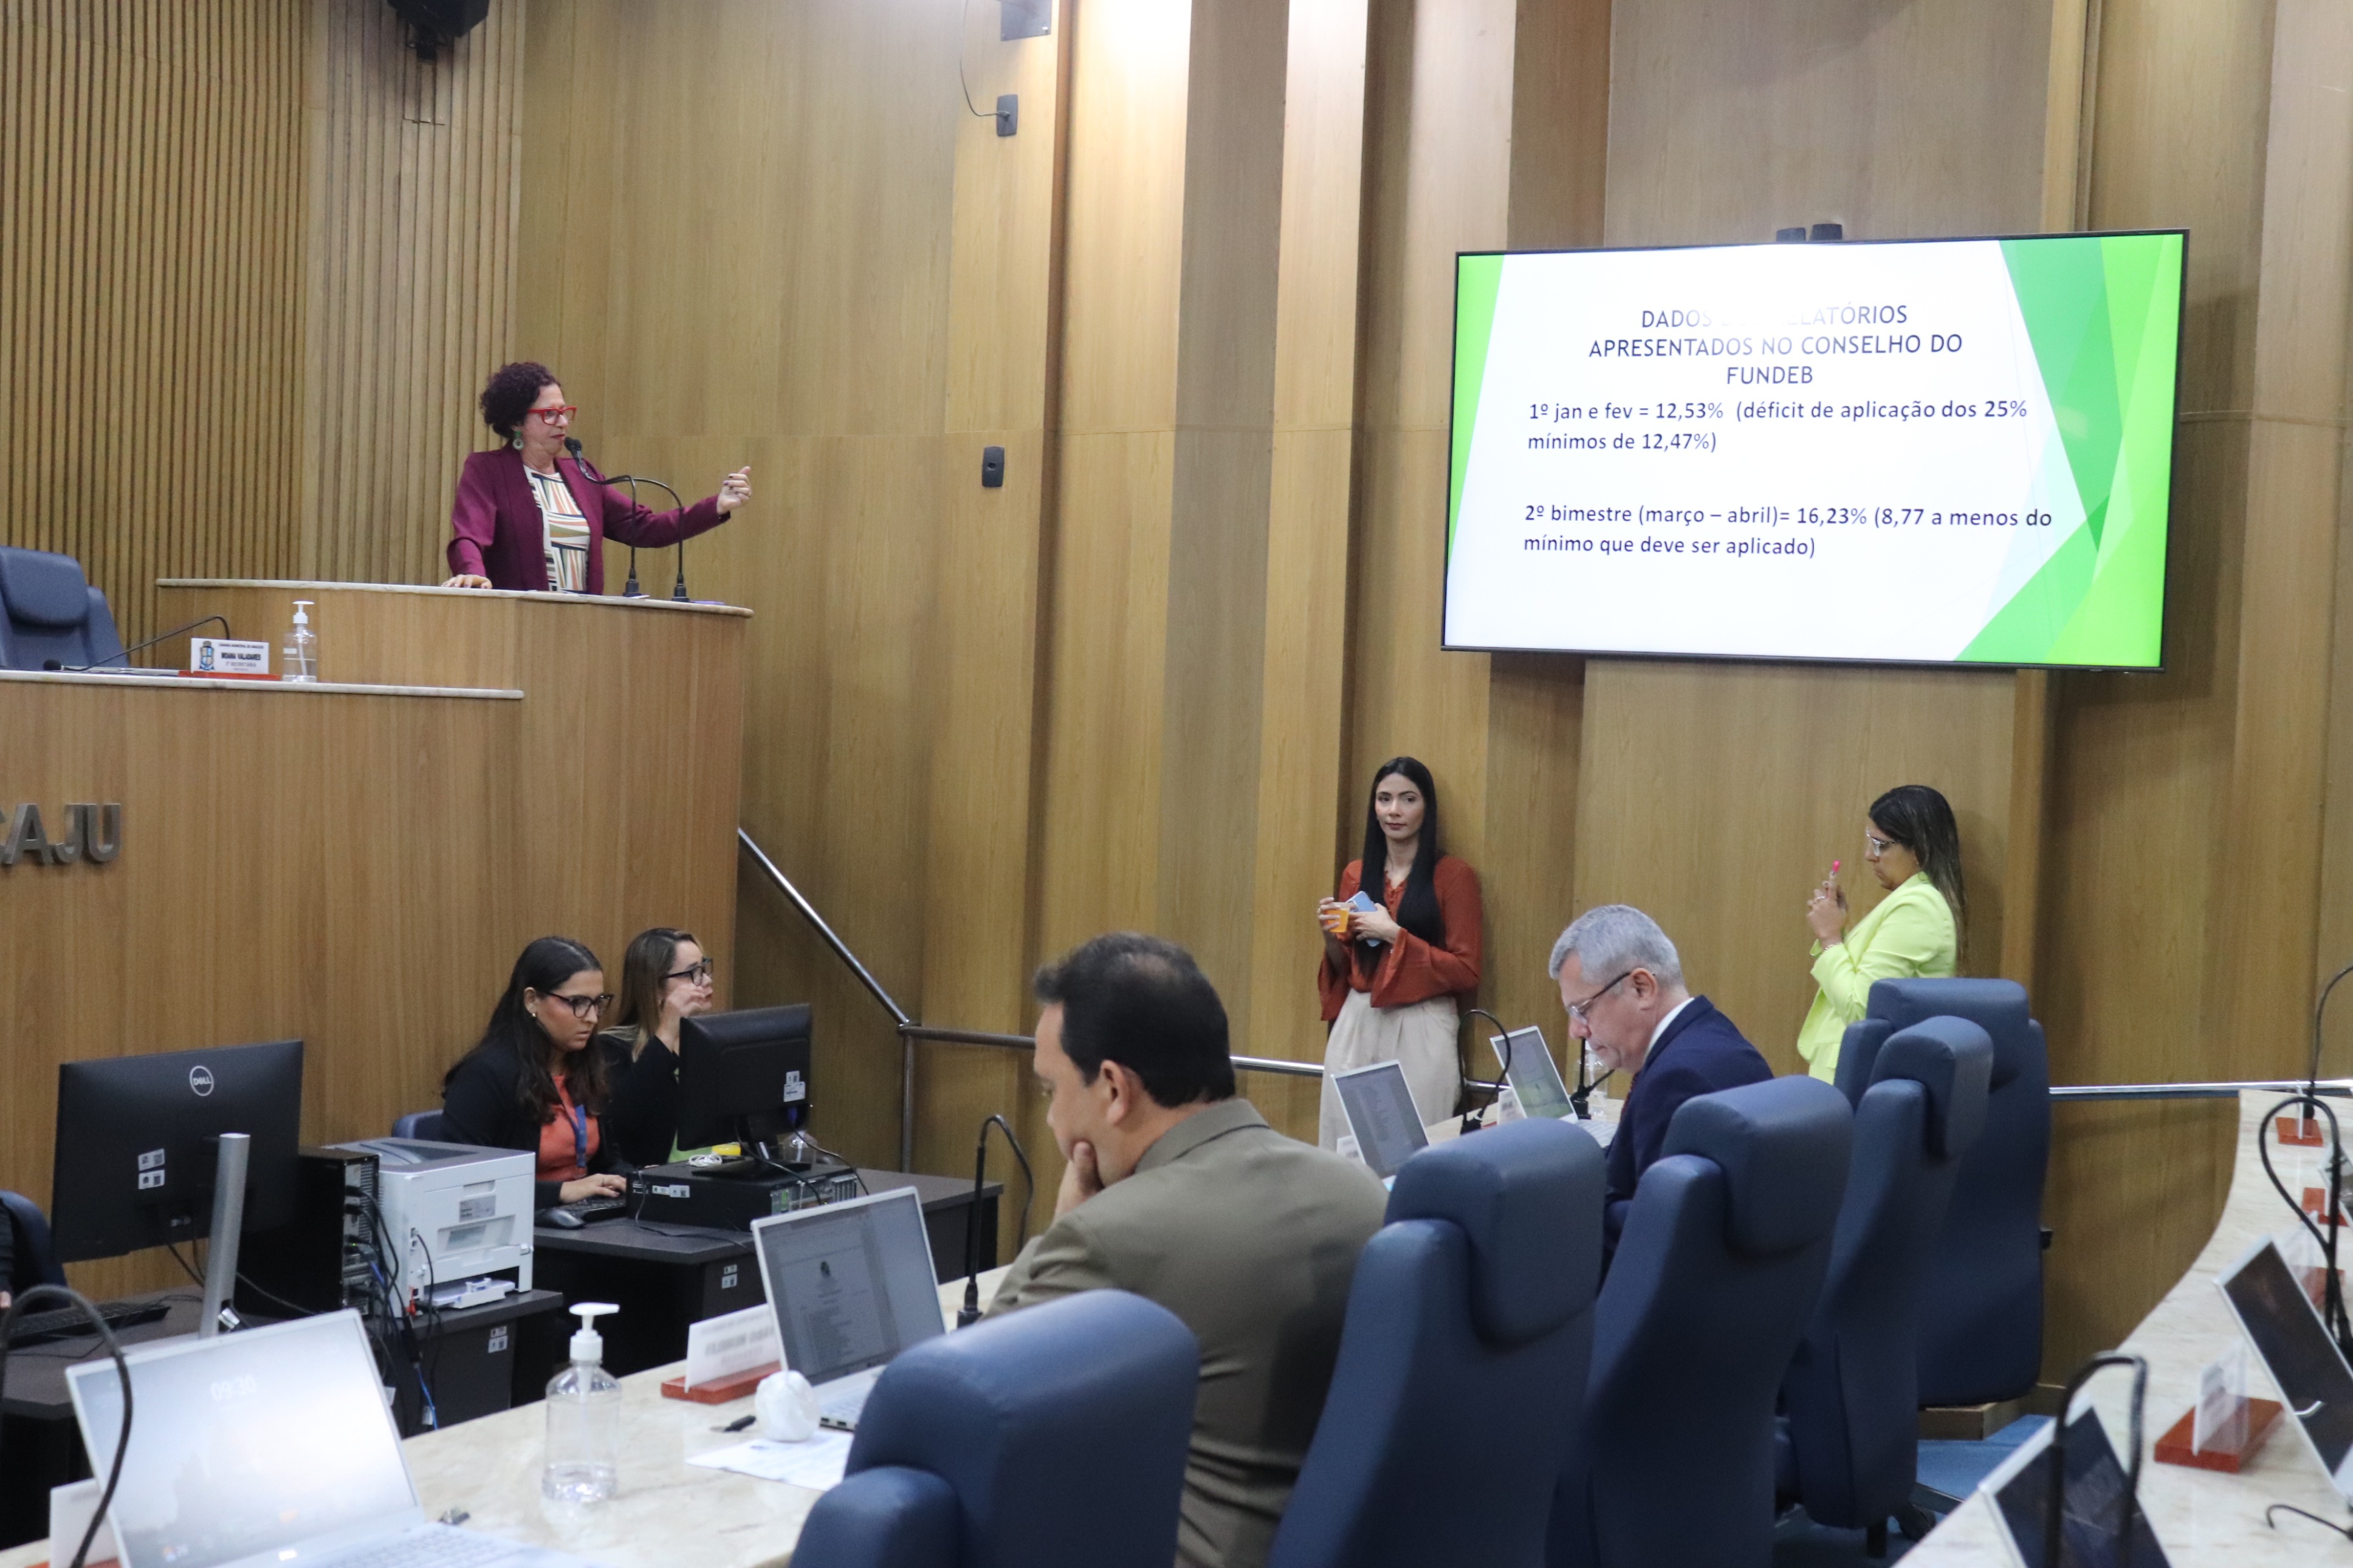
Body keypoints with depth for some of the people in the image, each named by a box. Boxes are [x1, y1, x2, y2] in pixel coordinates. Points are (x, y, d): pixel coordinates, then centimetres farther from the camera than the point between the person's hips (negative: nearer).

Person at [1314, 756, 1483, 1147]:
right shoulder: (1355, 875, 11)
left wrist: (1395, 935, -13)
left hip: (1421, 1032, -4)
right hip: (1355, 1026, 4)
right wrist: (1332, 937, -2)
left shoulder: (1453, 876, -3)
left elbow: (1466, 972, -7)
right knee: (1344, 1147, 5)